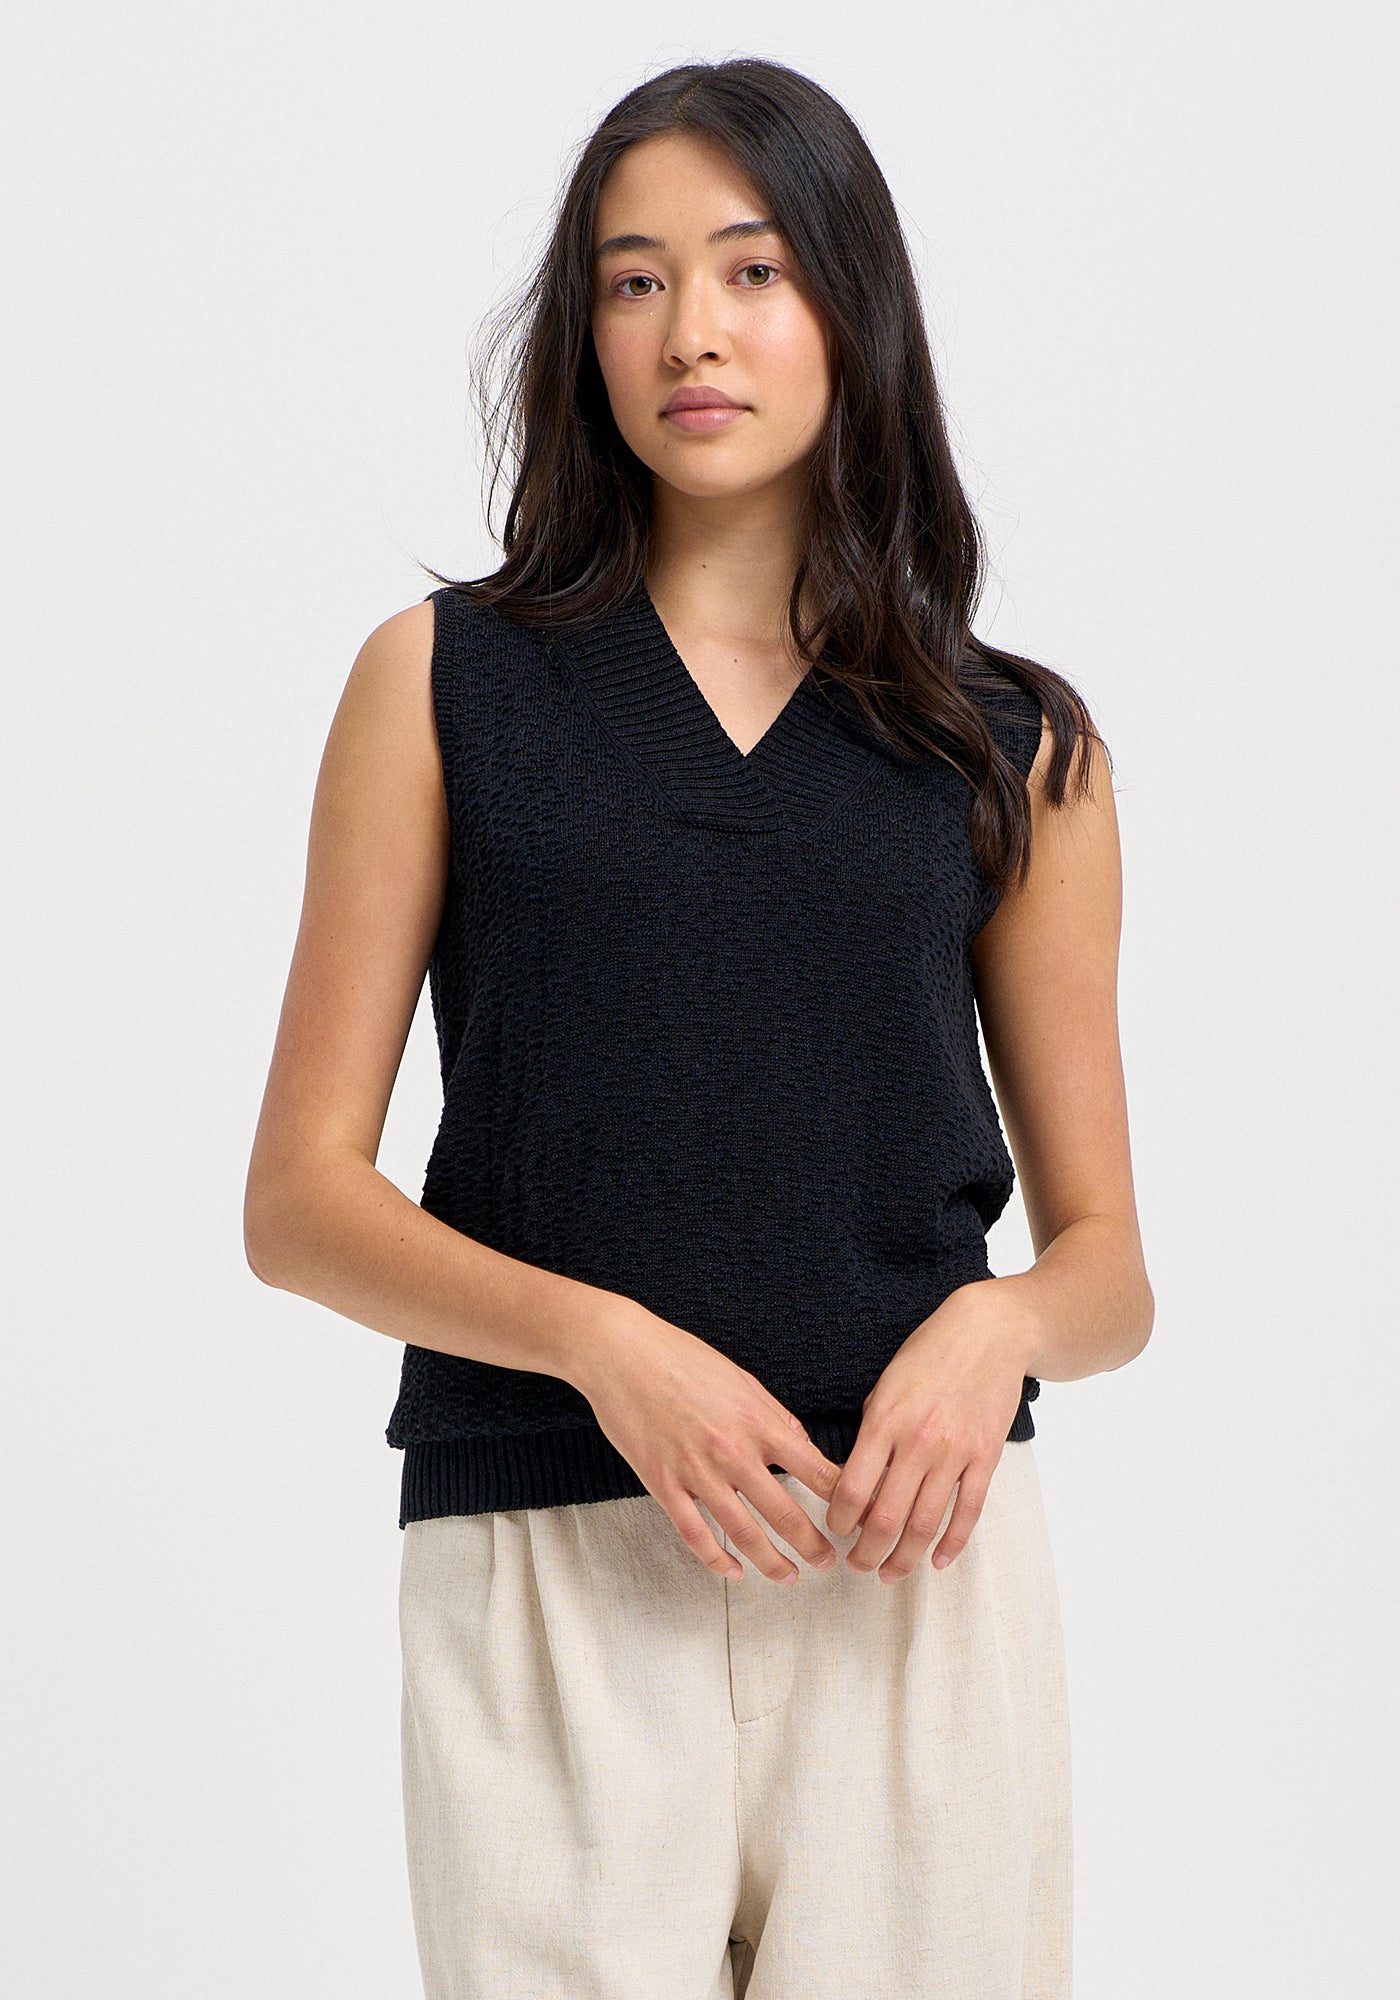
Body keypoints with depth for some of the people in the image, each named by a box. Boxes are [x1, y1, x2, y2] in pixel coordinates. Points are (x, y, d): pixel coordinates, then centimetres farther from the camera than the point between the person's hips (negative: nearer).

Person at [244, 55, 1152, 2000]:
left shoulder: (1016, 745, 10)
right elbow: (299, 1199, 2)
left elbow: (1107, 1260, 13)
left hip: (915, 1566, 1)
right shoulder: (446, 679, 7)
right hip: (547, 1570, -1)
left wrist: (996, 1327, -10)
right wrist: (599, 1340, -15)